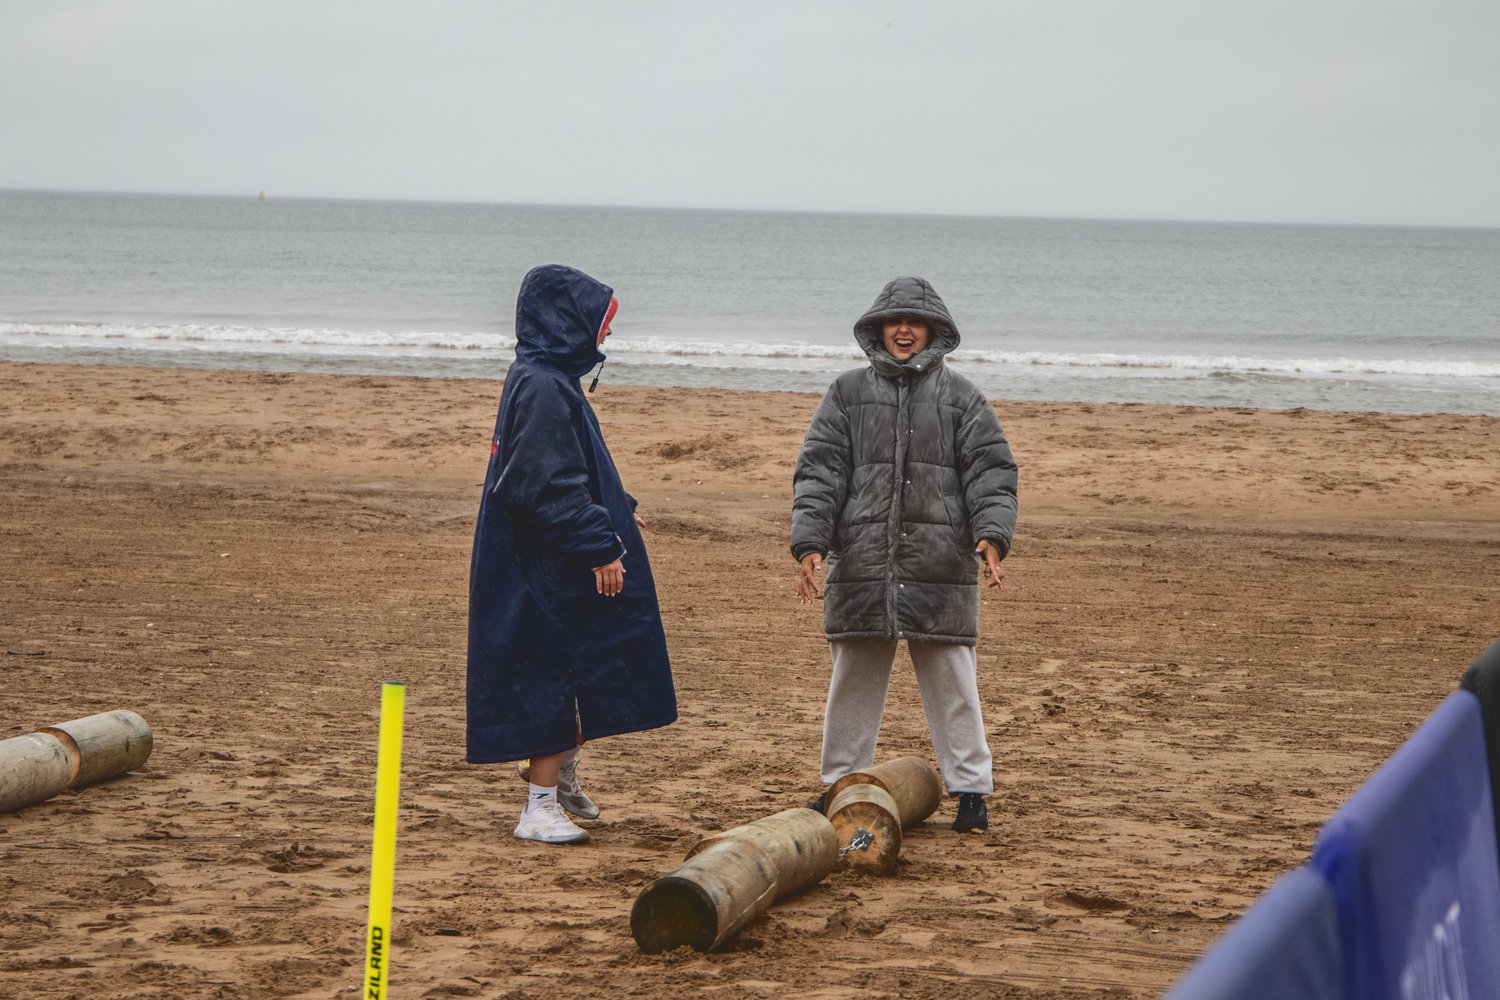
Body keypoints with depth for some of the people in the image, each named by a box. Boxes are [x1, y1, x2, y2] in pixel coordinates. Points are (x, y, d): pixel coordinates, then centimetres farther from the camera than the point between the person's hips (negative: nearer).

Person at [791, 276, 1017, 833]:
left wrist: (991, 536, -12)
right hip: (861, 564, 1)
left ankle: (970, 790, 8)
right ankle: (841, 784, 20)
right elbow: (818, 471, 5)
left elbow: (991, 472, 4)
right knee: (853, 681, 9)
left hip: (941, 567, -1)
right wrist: (810, 543, -6)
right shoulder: (848, 394, 10)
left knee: (951, 682, 0)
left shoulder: (960, 398, 9)